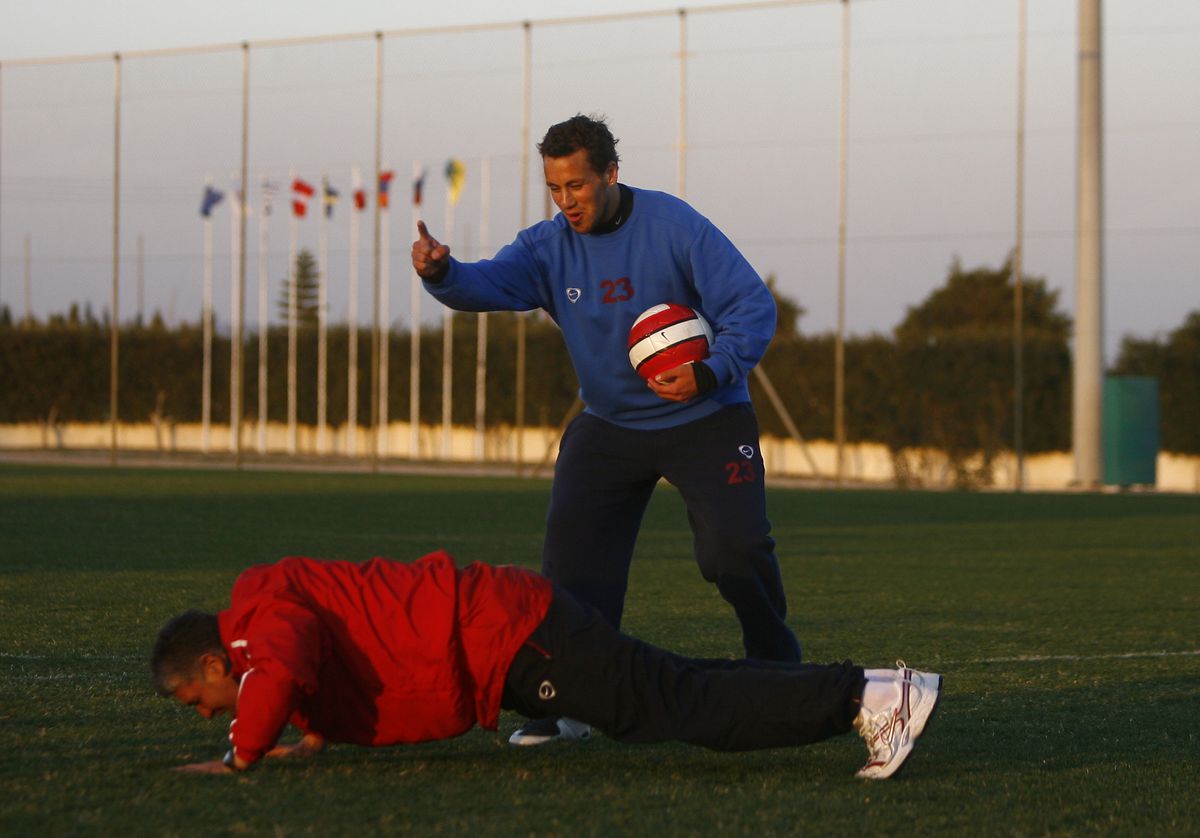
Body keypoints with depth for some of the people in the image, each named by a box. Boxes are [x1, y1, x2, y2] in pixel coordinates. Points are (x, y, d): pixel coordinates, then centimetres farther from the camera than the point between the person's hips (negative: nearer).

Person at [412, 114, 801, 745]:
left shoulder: (675, 227, -15)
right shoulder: (550, 247, -4)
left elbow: (752, 306, -16)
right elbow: (489, 283, -22)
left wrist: (711, 374, -31)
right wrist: (442, 273, -45)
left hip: (705, 421, -4)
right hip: (608, 426, 4)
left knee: (735, 549, -12)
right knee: (572, 558, -10)